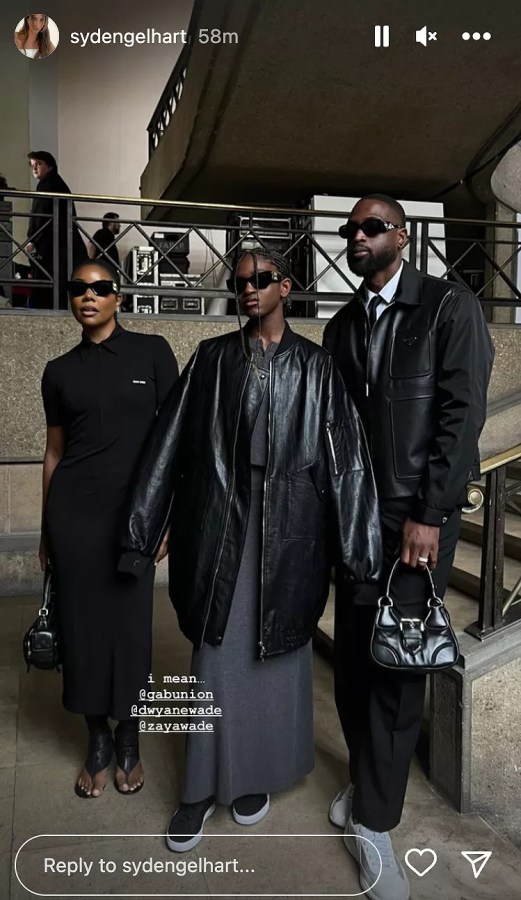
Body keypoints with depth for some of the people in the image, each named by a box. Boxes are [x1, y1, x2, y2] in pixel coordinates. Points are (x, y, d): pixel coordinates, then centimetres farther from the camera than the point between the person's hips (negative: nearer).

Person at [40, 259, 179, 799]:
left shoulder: (151, 353, -1)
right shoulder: (59, 371, 6)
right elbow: (53, 453, 11)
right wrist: (46, 531, 13)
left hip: (132, 510, -2)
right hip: (73, 510, 2)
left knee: (129, 624, 8)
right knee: (82, 624, 9)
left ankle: (128, 740, 30)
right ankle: (97, 740, 30)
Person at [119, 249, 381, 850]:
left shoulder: (314, 365, 2)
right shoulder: (211, 358, 5)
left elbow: (344, 454, -2)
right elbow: (170, 443, 2)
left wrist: (358, 551, -6)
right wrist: (142, 533, -1)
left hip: (288, 524, 0)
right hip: (221, 518, 0)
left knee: (278, 646, 10)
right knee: (217, 651, 4)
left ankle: (258, 774, 31)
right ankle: (204, 786, 21)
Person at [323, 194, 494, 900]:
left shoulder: (450, 305, -3)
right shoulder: (342, 325, 13)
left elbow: (464, 412, -10)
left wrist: (429, 516, -14)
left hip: (419, 513, -4)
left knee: (396, 661, -2)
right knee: (354, 651, 8)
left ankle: (373, 821, 13)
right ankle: (370, 781, 30)